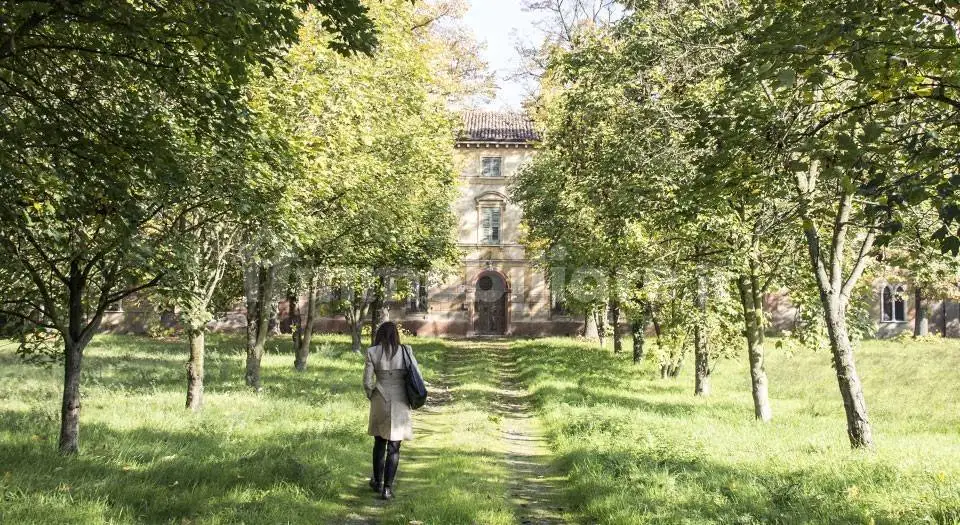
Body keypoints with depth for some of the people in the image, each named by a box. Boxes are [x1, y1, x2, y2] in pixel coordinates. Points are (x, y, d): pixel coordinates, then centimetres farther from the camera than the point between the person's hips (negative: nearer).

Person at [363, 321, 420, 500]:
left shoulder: (372, 353, -6)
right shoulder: (406, 352, -5)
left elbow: (367, 382, -6)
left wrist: (371, 396, 12)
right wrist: (408, 398, 9)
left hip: (380, 404, 1)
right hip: (400, 405, -1)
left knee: (379, 443, 20)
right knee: (394, 448, 7)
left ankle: (378, 482, 32)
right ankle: (387, 488, 6)